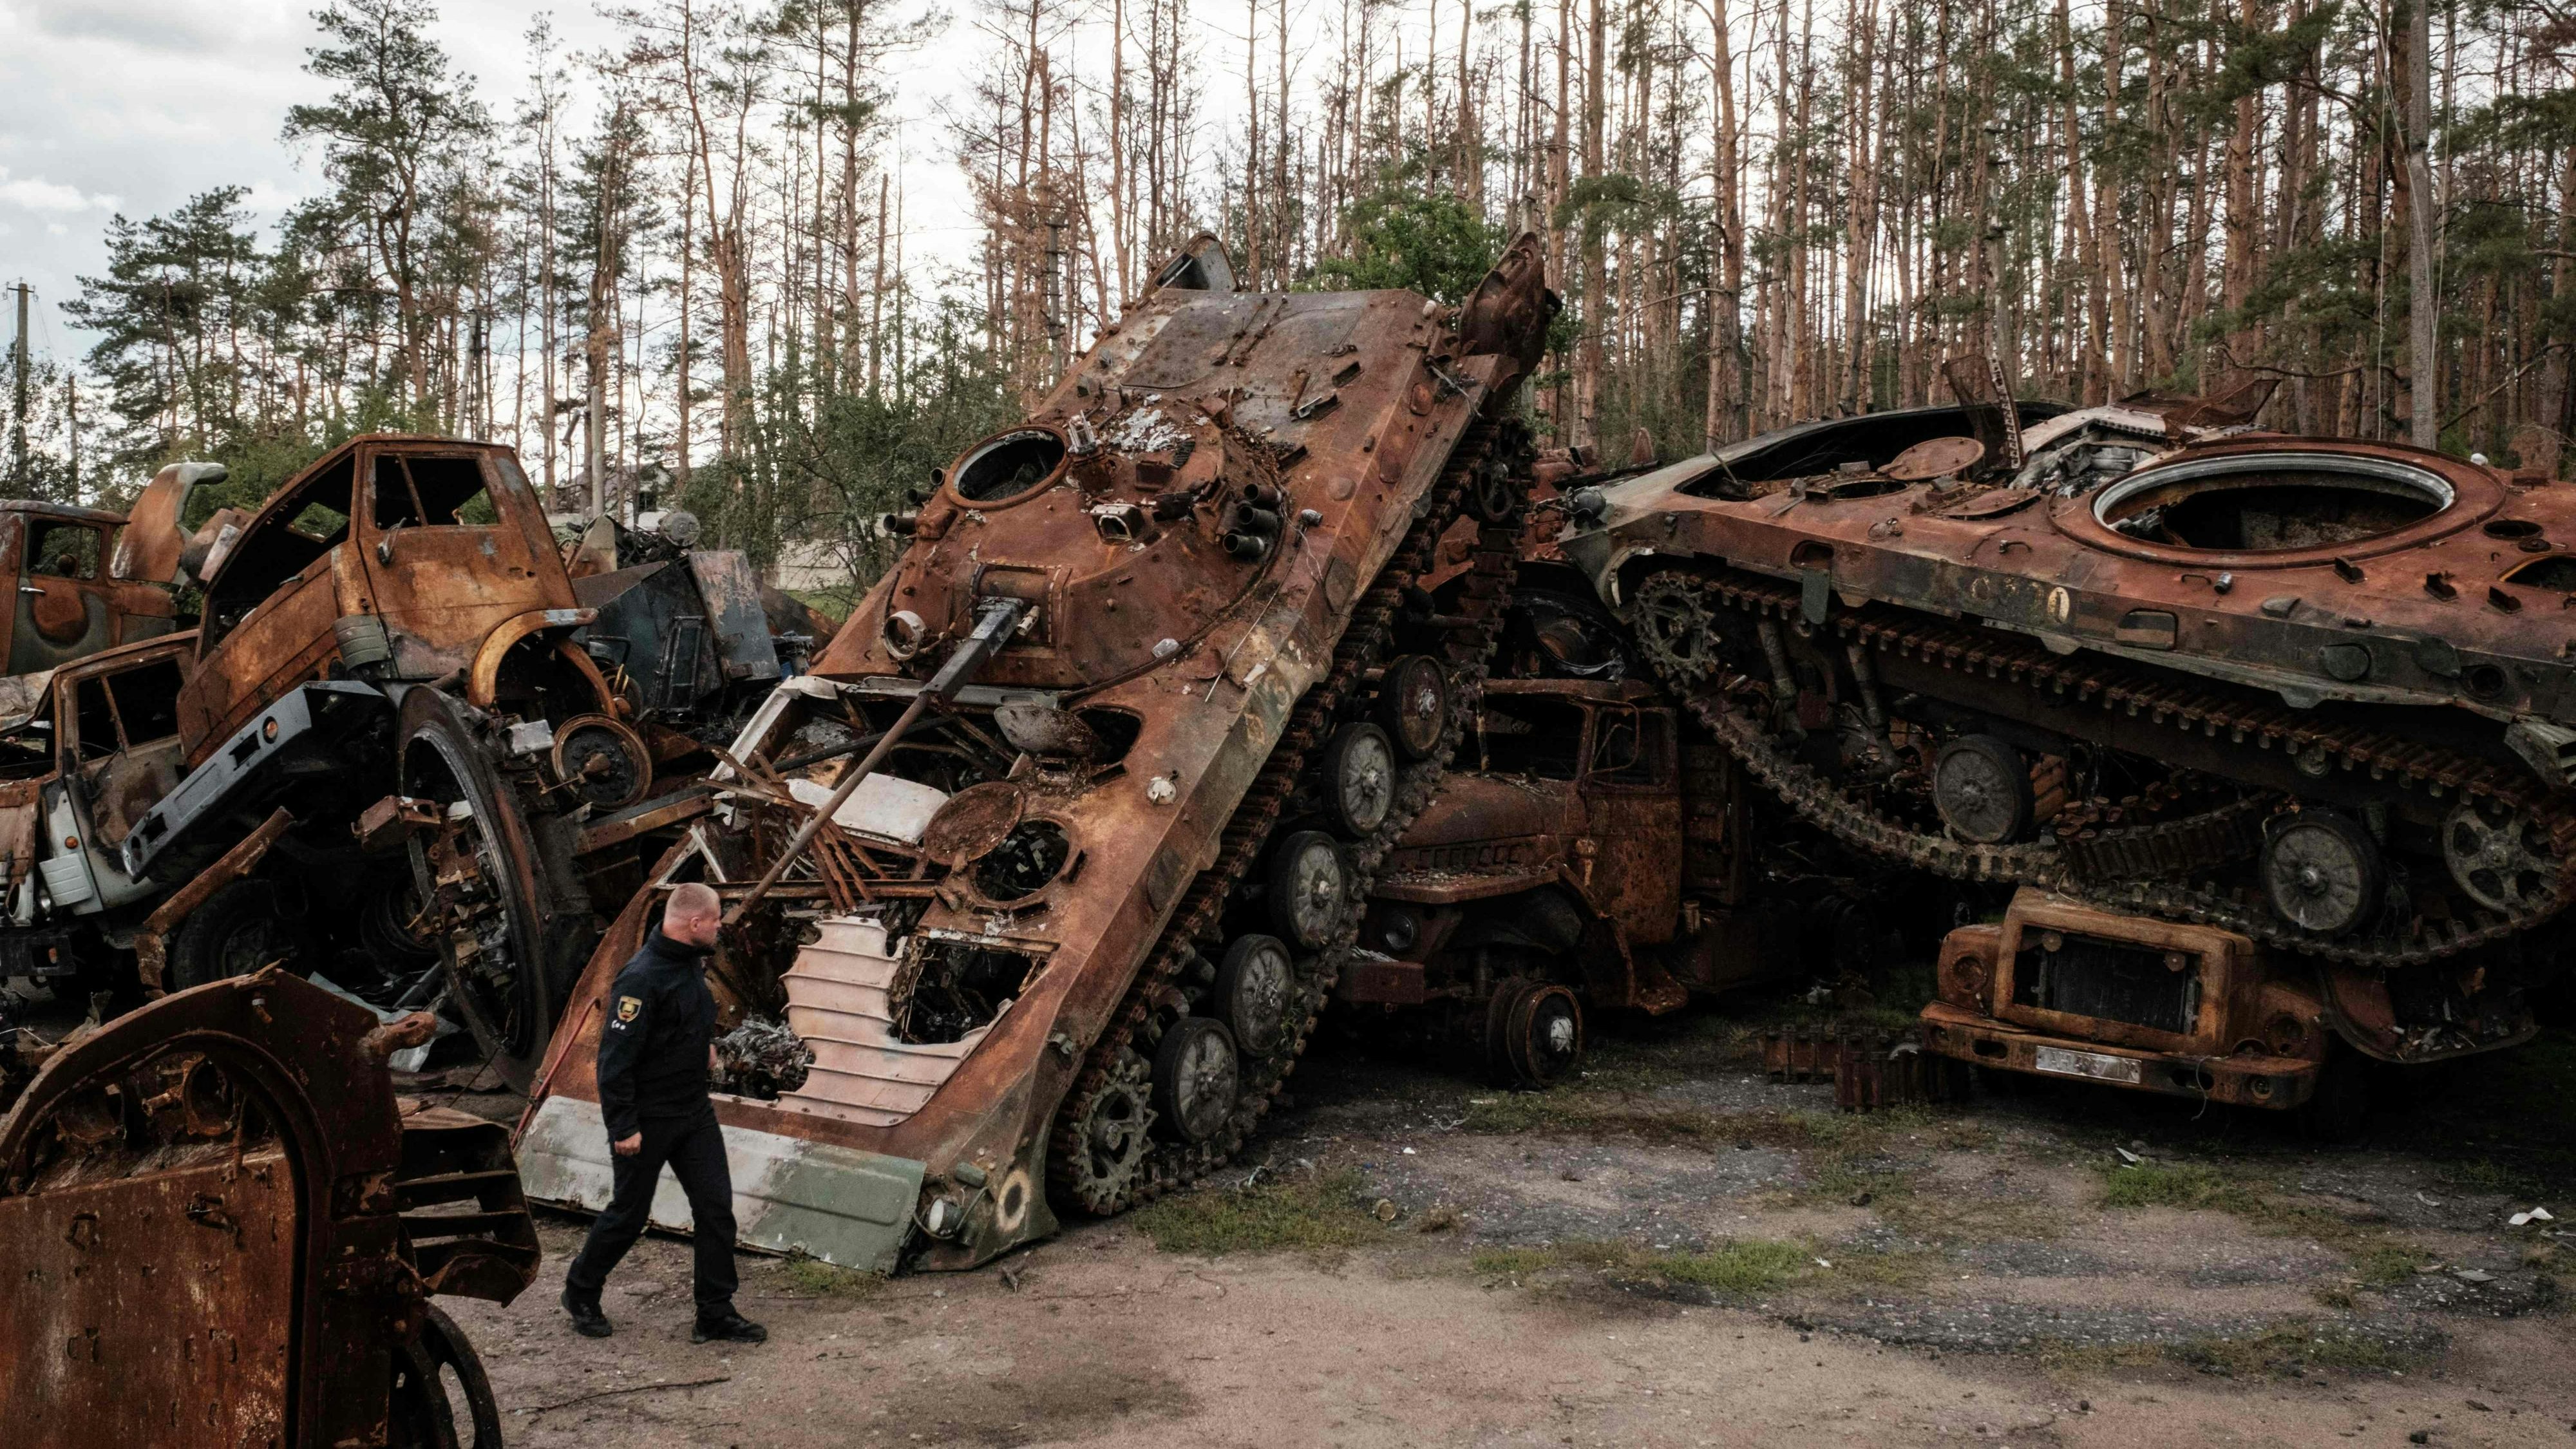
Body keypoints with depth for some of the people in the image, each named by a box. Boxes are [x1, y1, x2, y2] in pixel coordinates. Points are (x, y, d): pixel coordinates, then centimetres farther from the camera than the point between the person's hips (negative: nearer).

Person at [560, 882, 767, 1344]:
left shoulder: (692, 961, 3)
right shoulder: (643, 978, -26)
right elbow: (615, 1056, -25)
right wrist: (622, 1128, -23)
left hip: (695, 1113, 8)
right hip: (647, 1122, -8)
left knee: (716, 1206, 3)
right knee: (627, 1216, 8)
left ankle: (716, 1314, 11)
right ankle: (580, 1295, 32)